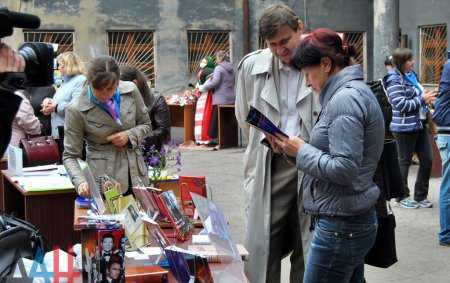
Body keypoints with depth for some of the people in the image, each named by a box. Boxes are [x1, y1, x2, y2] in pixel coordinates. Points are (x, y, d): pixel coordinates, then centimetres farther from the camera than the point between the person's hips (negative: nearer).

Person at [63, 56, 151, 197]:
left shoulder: (130, 91, -4)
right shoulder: (76, 110, -13)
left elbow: (145, 124, 11)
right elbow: (70, 155, -9)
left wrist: (129, 135, -10)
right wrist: (80, 182, -26)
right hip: (104, 179, -3)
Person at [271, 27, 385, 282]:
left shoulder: (345, 99, -17)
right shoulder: (357, 90, 14)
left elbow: (344, 169, -24)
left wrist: (301, 151, -11)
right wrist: (293, 147, 6)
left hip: (341, 225, -10)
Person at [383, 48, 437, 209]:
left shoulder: (411, 75, 12)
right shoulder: (394, 80, -13)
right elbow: (401, 105, -20)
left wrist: (427, 97, 5)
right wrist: (422, 99, -16)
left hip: (420, 125, 8)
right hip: (405, 127, -8)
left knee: (427, 159, 8)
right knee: (404, 161, 6)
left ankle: (421, 196, 21)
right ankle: (403, 196, 20)